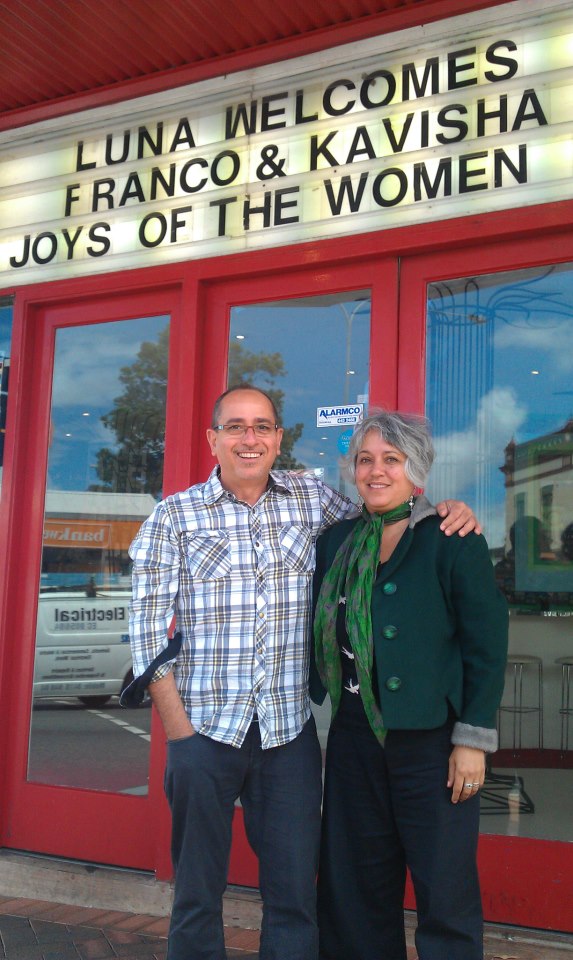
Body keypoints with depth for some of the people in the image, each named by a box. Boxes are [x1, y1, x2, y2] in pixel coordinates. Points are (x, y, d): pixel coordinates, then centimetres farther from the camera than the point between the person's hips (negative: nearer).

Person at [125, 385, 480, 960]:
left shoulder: (312, 499, 5)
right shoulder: (176, 515, -1)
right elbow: (147, 621, -2)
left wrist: (443, 511, -2)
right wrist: (174, 720, -8)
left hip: (290, 729, 2)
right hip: (204, 726, -1)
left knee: (295, 893, 9)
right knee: (197, 892, 12)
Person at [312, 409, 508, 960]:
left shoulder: (453, 541, -6)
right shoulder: (336, 542, 9)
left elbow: (487, 645, -8)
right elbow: (321, 634, 17)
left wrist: (473, 740, -10)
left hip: (430, 739, -4)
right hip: (354, 735, 5)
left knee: (444, 889, 3)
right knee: (356, 886, 14)